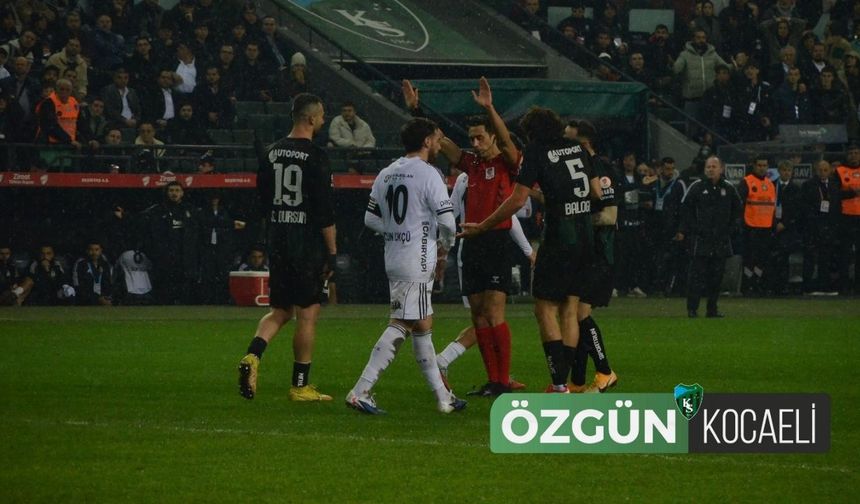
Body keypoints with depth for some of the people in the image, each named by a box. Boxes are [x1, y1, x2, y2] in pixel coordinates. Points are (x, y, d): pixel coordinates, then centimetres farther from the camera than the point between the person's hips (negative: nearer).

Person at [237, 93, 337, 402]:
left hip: (277, 241, 6)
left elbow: (262, 202, 12)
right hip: (308, 244, -6)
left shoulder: (270, 154, 7)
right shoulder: (315, 157, -12)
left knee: (280, 311, 14)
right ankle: (300, 386, 6)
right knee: (308, 314, 2)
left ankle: (253, 356, -11)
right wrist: (332, 252, -7)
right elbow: (325, 213, -13)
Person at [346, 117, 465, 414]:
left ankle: (442, 397, 20)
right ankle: (360, 391, -14)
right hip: (418, 261, -8)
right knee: (400, 325, -8)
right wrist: (444, 247, 3)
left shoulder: (386, 175, 11)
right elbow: (447, 220, -16)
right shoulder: (428, 175, -12)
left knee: (423, 325, 14)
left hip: (394, 257, 8)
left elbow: (371, 219, 13)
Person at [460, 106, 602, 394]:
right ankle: (563, 379, 10)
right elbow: (597, 192, 16)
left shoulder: (537, 152, -6)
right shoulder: (577, 148, 12)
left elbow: (517, 200, -11)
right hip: (586, 238, 7)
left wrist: (482, 227, -2)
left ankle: (559, 384, -12)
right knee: (569, 309, 11)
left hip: (559, 238, -7)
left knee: (545, 308, -2)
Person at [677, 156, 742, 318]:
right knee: (697, 274, -6)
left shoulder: (728, 189, 8)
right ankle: (692, 308, -3)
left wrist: (730, 228, 12)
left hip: (721, 241, 3)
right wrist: (682, 231, -3)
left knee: (717, 275, 5)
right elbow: (687, 210, 3)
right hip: (700, 238, -3)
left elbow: (736, 210, 21)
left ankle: (712, 309, 13)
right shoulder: (696, 187, 0)